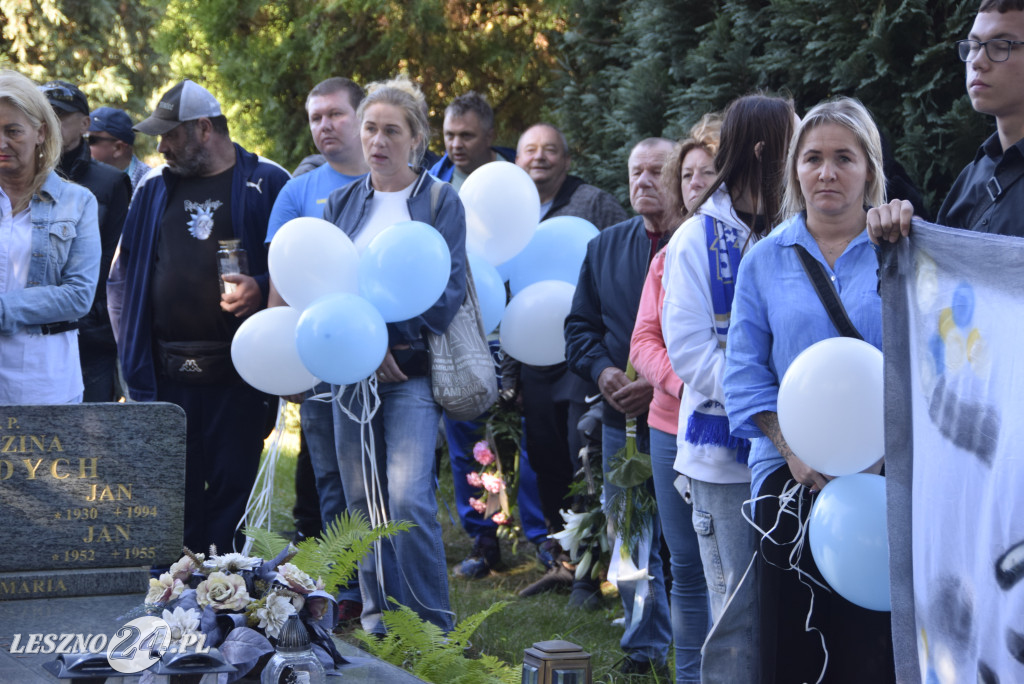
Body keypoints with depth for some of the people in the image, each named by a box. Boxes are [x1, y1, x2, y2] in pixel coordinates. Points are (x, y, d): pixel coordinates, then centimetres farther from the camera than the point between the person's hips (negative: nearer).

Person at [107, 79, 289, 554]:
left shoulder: (267, 184, 1)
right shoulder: (153, 188, 13)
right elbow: (122, 276, 17)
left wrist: (259, 288, -17)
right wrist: (132, 350, 7)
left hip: (238, 372, -3)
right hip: (166, 372, 3)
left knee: (231, 491, 1)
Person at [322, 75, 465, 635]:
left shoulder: (440, 201, 2)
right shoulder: (343, 203, 13)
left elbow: (448, 291, -5)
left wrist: (387, 336, -16)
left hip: (412, 370, -4)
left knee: (408, 500, -15)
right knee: (363, 500, 6)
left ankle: (432, 626, -5)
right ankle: (378, 613, 18)